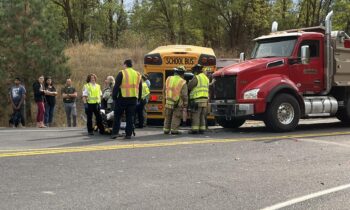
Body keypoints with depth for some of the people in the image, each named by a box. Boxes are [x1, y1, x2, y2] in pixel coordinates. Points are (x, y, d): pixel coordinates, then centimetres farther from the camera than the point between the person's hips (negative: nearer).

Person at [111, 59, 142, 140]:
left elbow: (116, 86, -9)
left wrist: (114, 97, -1)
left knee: (117, 116, 6)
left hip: (122, 98, -4)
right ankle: (128, 134, 6)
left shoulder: (122, 73, -5)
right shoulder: (138, 74, 12)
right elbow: (140, 88, 15)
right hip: (133, 99, 4)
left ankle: (115, 133, 0)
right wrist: (138, 98, 21)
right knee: (130, 117, 8)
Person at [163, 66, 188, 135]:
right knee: (176, 117, 5)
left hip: (169, 102, 4)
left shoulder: (168, 79, 0)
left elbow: (164, 91, 7)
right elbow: (184, 95, -14)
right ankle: (174, 130, 1)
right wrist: (185, 106, -5)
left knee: (168, 117, 16)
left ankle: (166, 130, 18)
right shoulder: (182, 82, -13)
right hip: (178, 103, -4)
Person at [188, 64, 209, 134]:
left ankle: (194, 129, -6)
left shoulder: (196, 78, -10)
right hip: (205, 99, 8)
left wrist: (190, 81, 6)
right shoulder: (206, 78, 17)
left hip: (197, 99, -8)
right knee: (202, 115, 9)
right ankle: (202, 129, 8)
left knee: (196, 115, -5)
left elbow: (189, 87, -11)